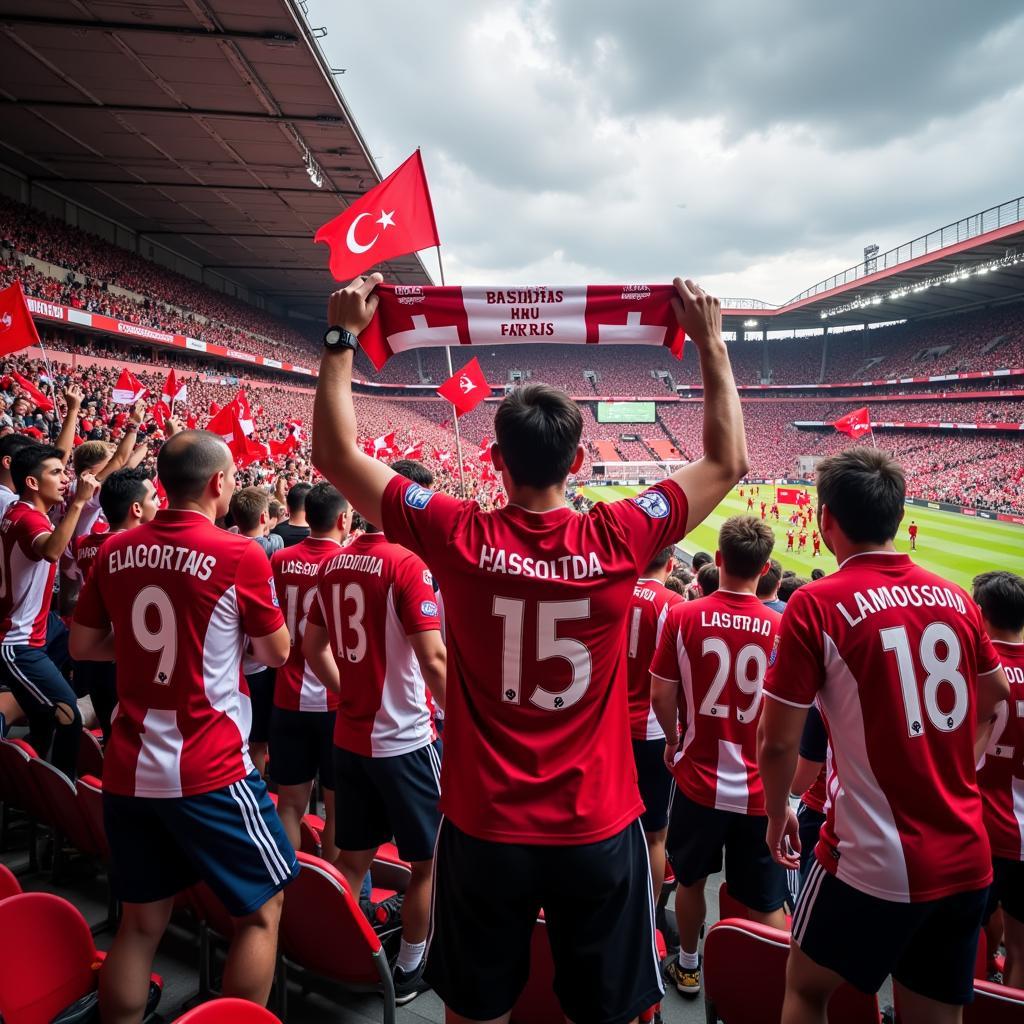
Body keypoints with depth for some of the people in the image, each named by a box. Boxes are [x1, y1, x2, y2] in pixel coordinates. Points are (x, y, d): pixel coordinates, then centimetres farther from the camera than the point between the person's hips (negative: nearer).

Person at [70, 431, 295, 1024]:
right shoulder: (239, 555, -14)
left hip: (127, 769, 6)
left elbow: (83, 645, 14)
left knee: (141, 920, 20)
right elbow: (278, 654, -3)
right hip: (208, 770, -6)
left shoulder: (117, 551, 2)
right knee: (263, 906, 13)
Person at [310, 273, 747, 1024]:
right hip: (599, 832, 0)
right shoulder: (618, 541, -14)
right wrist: (711, 342, 5)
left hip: (484, 830, 1)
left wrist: (343, 337, 2)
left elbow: (335, 454, -4)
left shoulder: (459, 539, -15)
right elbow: (729, 461, 1)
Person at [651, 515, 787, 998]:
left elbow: (661, 695, -5)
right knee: (768, 904, 13)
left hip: (699, 778, 1)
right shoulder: (781, 628, -12)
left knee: (690, 880, 23)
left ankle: (688, 967, 41)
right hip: (760, 788, -1)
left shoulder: (683, 617, -13)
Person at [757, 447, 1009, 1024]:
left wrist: (778, 815, 5)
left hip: (875, 861, -5)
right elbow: (995, 698, 20)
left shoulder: (817, 605, -16)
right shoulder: (955, 598, 2)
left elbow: (778, 743, -14)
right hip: (968, 857, 6)